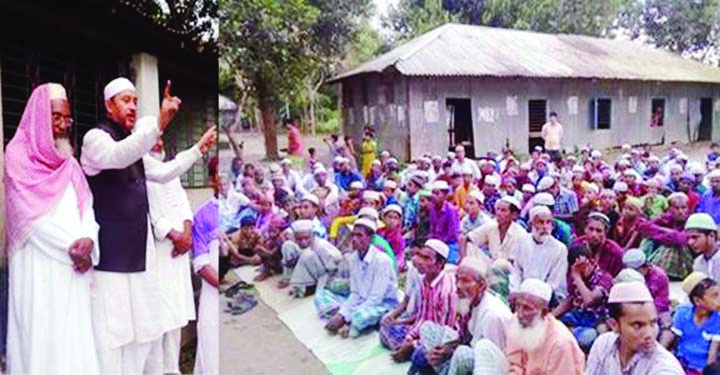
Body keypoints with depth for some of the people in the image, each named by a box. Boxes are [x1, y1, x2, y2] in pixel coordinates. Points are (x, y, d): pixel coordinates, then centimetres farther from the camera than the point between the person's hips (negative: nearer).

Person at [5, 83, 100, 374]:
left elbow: (86, 204, 7)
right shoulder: (18, 155, 0)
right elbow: (30, 213, -9)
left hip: (73, 263, 5)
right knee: (41, 336, -2)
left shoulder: (68, 160, 16)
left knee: (75, 336, 4)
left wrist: (88, 239, -12)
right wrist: (71, 245, -13)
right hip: (38, 263, -5)